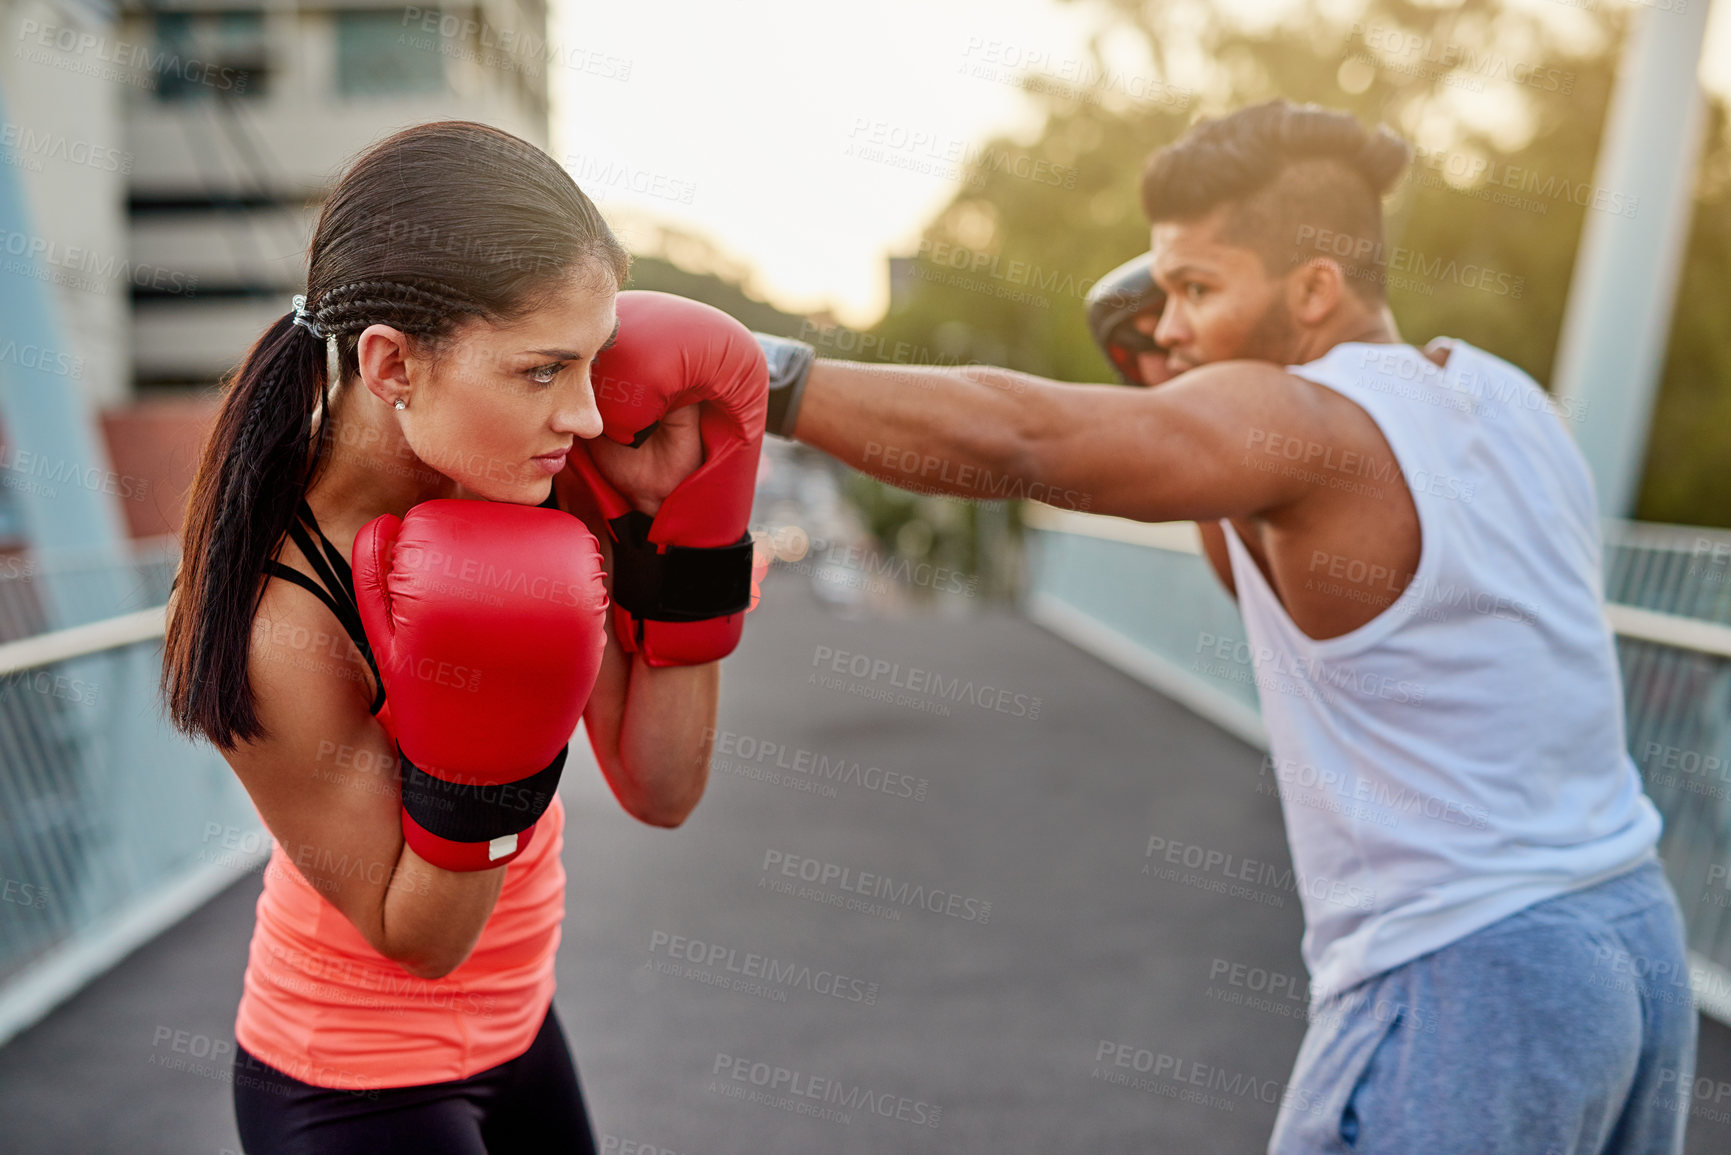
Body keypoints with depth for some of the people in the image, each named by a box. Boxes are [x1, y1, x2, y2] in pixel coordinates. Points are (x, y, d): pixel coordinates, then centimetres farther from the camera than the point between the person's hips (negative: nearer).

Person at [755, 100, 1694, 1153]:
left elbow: (1014, 440, -31)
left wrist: (761, 378, -31)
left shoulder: (1309, 422, -17)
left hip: (1465, 987, -9)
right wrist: (1175, 394, 10)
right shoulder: (1499, 398, 9)